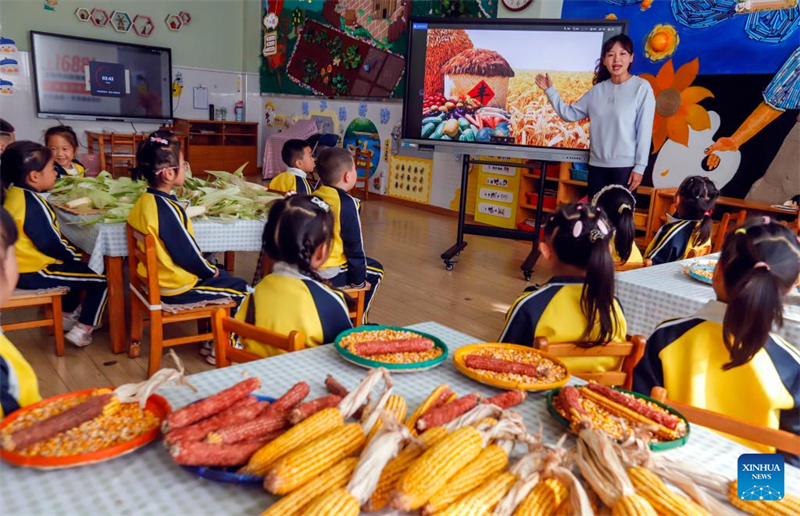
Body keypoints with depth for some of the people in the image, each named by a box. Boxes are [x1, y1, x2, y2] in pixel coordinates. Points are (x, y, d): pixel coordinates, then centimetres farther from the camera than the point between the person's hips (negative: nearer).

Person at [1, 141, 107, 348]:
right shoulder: (32, 203, -25)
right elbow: (50, 244, -24)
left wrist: (71, 253, 14)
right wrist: (75, 255, -7)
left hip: (24, 265, 11)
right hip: (35, 272, -10)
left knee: (77, 267, 32)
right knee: (101, 280, -8)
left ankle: (68, 315, 42)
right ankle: (81, 330, 0)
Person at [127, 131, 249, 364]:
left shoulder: (144, 201, 2)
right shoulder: (168, 209, -27)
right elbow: (188, 254, -22)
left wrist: (208, 267, 11)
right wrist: (211, 270, -4)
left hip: (157, 279, 10)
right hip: (176, 288, -10)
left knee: (223, 276, 26)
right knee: (240, 290, 3)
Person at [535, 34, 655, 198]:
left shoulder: (641, 87, -5)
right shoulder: (598, 90, 10)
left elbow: (645, 130, -7)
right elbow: (570, 114, 13)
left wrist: (639, 167, -11)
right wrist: (550, 90, 6)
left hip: (625, 166, -5)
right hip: (597, 165, 5)